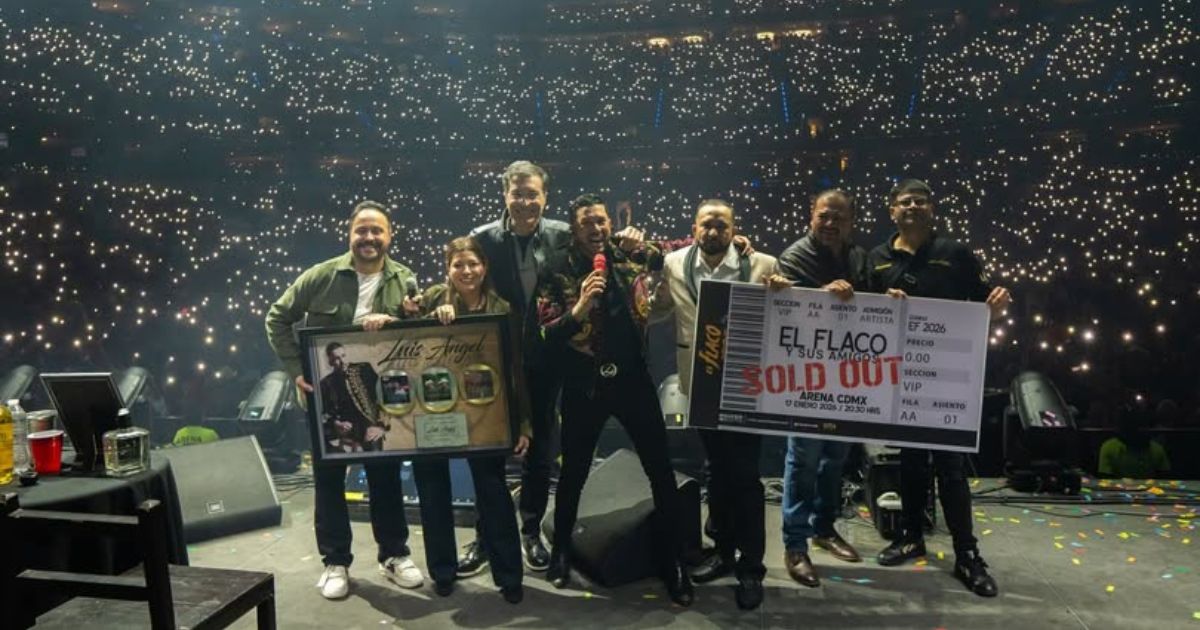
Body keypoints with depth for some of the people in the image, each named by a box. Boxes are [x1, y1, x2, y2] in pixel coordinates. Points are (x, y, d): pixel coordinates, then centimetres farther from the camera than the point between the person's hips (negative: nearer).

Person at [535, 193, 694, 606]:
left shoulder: (627, 256, 0)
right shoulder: (558, 272, -6)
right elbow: (545, 336, -11)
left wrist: (645, 248, -7)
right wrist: (578, 309, -24)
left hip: (632, 378, 1)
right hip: (584, 385, -1)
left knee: (662, 471, 3)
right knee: (574, 472, 14)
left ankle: (672, 560, 19)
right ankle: (561, 549, 37)